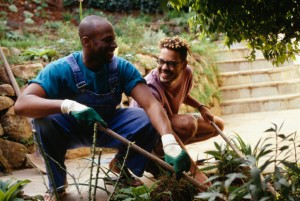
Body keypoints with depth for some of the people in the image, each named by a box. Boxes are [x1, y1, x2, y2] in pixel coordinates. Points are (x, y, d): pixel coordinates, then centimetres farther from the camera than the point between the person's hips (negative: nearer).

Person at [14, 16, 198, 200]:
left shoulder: (121, 67, -20)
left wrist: (170, 142, -49)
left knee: (150, 121, -21)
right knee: (45, 120, -35)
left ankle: (120, 164, 10)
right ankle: (57, 184, -10)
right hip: (71, 129, -3)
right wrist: (67, 105, -57)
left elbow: (151, 104, -31)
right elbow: (21, 104, -41)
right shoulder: (61, 69, -28)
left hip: (107, 127, 3)